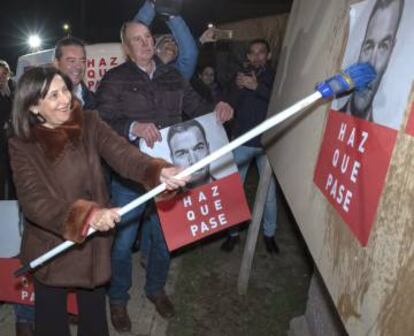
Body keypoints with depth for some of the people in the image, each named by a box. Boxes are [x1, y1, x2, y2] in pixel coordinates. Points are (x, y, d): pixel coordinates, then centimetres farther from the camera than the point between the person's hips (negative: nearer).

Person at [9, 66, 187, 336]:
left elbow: (122, 154, -24)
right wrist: (87, 214, -40)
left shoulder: (89, 123, -8)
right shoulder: (22, 145, -13)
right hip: (50, 248, -1)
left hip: (95, 244, 2)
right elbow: (34, 201, -24)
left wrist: (158, 171, -45)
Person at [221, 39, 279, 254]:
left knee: (269, 192, -3)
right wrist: (239, 88, -14)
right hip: (241, 140, 2)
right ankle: (233, 232, 15)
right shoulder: (241, 76, 10)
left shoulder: (274, 76, 5)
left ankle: (269, 234, 16)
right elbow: (231, 106, 3)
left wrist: (256, 87, -22)